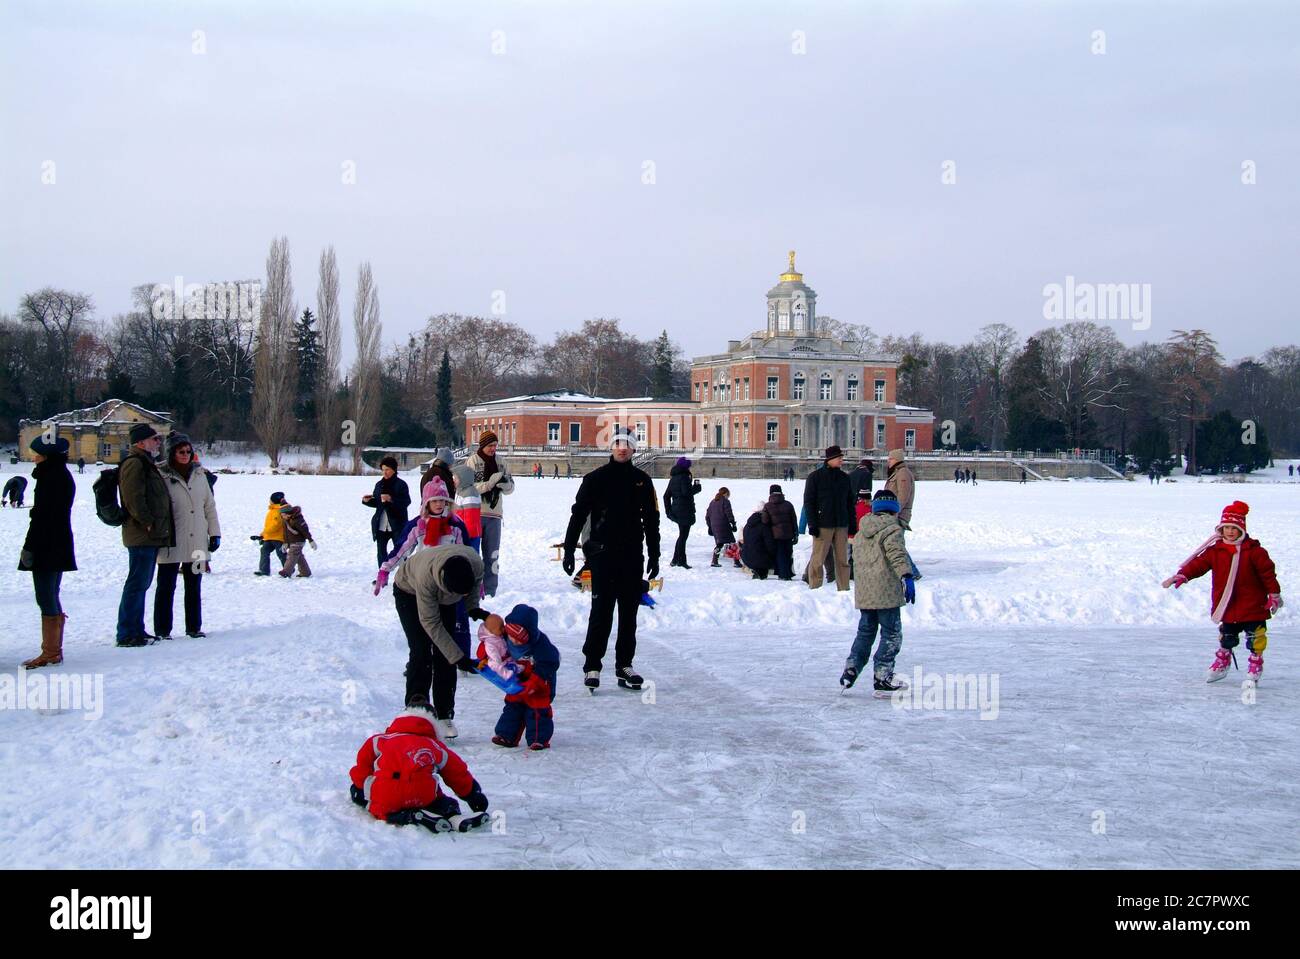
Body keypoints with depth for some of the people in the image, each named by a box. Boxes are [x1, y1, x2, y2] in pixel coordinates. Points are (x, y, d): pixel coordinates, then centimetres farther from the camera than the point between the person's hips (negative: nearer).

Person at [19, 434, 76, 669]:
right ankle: (55, 650, 20)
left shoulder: (49, 476, -15)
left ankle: (50, 651, -4)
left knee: (46, 599, -6)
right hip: (61, 546, 10)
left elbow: (41, 515, -19)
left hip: (46, 546, -10)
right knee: (52, 598, 15)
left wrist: (29, 546, -16)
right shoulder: (64, 475, 13)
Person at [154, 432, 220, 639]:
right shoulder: (161, 476, -7)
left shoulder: (199, 474, 9)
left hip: (197, 542, 5)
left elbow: (209, 505, 13)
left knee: (194, 587, 12)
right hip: (171, 543, -5)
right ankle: (162, 630, 9)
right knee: (166, 587, 2)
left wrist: (215, 533, 10)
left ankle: (194, 627, 22)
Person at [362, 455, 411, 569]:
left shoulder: (401, 484, -5)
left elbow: (406, 502, -13)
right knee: (381, 552, 7)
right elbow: (376, 503, 17)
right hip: (381, 524, 5)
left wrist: (391, 499, -25)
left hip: (397, 525, -5)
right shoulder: (379, 484, 11)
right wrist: (368, 501, -3)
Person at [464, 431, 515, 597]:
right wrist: (491, 482, -22)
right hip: (475, 513, -4)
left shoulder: (500, 462, 9)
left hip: (494, 514, 4)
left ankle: (489, 591, 15)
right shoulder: (472, 461, -4)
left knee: (492, 554, 8)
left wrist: (504, 483, -13)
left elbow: (510, 488, 10)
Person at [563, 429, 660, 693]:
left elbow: (651, 520, 14)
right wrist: (569, 549, -4)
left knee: (629, 612, 7)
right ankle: (592, 666, 1)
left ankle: (624, 665, 16)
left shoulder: (642, 480, 9)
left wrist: (654, 555, 11)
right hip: (603, 554, -3)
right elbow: (578, 514, 1)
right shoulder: (596, 478, 1)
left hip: (632, 555, 3)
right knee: (601, 611, -5)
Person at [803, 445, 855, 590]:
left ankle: (844, 589, 10)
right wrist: (812, 524, -11)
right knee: (818, 559, -5)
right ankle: (815, 589, 2)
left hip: (841, 525, 4)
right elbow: (808, 501, -3)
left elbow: (850, 502, 18)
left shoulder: (844, 478, 13)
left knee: (842, 560, 5)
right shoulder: (815, 477, -1)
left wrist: (852, 524, 11)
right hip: (822, 525, -4)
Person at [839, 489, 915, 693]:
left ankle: (850, 669, 12)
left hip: (863, 592, 7)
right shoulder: (892, 529, -7)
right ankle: (882, 676, -2)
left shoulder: (860, 533, 15)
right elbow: (897, 554, -24)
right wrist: (907, 576, -34)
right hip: (887, 592, -7)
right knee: (891, 634, 1)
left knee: (865, 632, 19)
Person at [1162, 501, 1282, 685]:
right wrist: (1180, 576, -20)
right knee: (1226, 636, 16)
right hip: (1227, 605, 3)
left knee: (1255, 636, 0)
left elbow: (1268, 572, -4)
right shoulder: (1215, 551, -1)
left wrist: (1274, 594, -4)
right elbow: (1198, 564, -7)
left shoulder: (1254, 551, -8)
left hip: (1252, 603, -3)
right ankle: (1221, 663, 33)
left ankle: (1255, 664, 18)